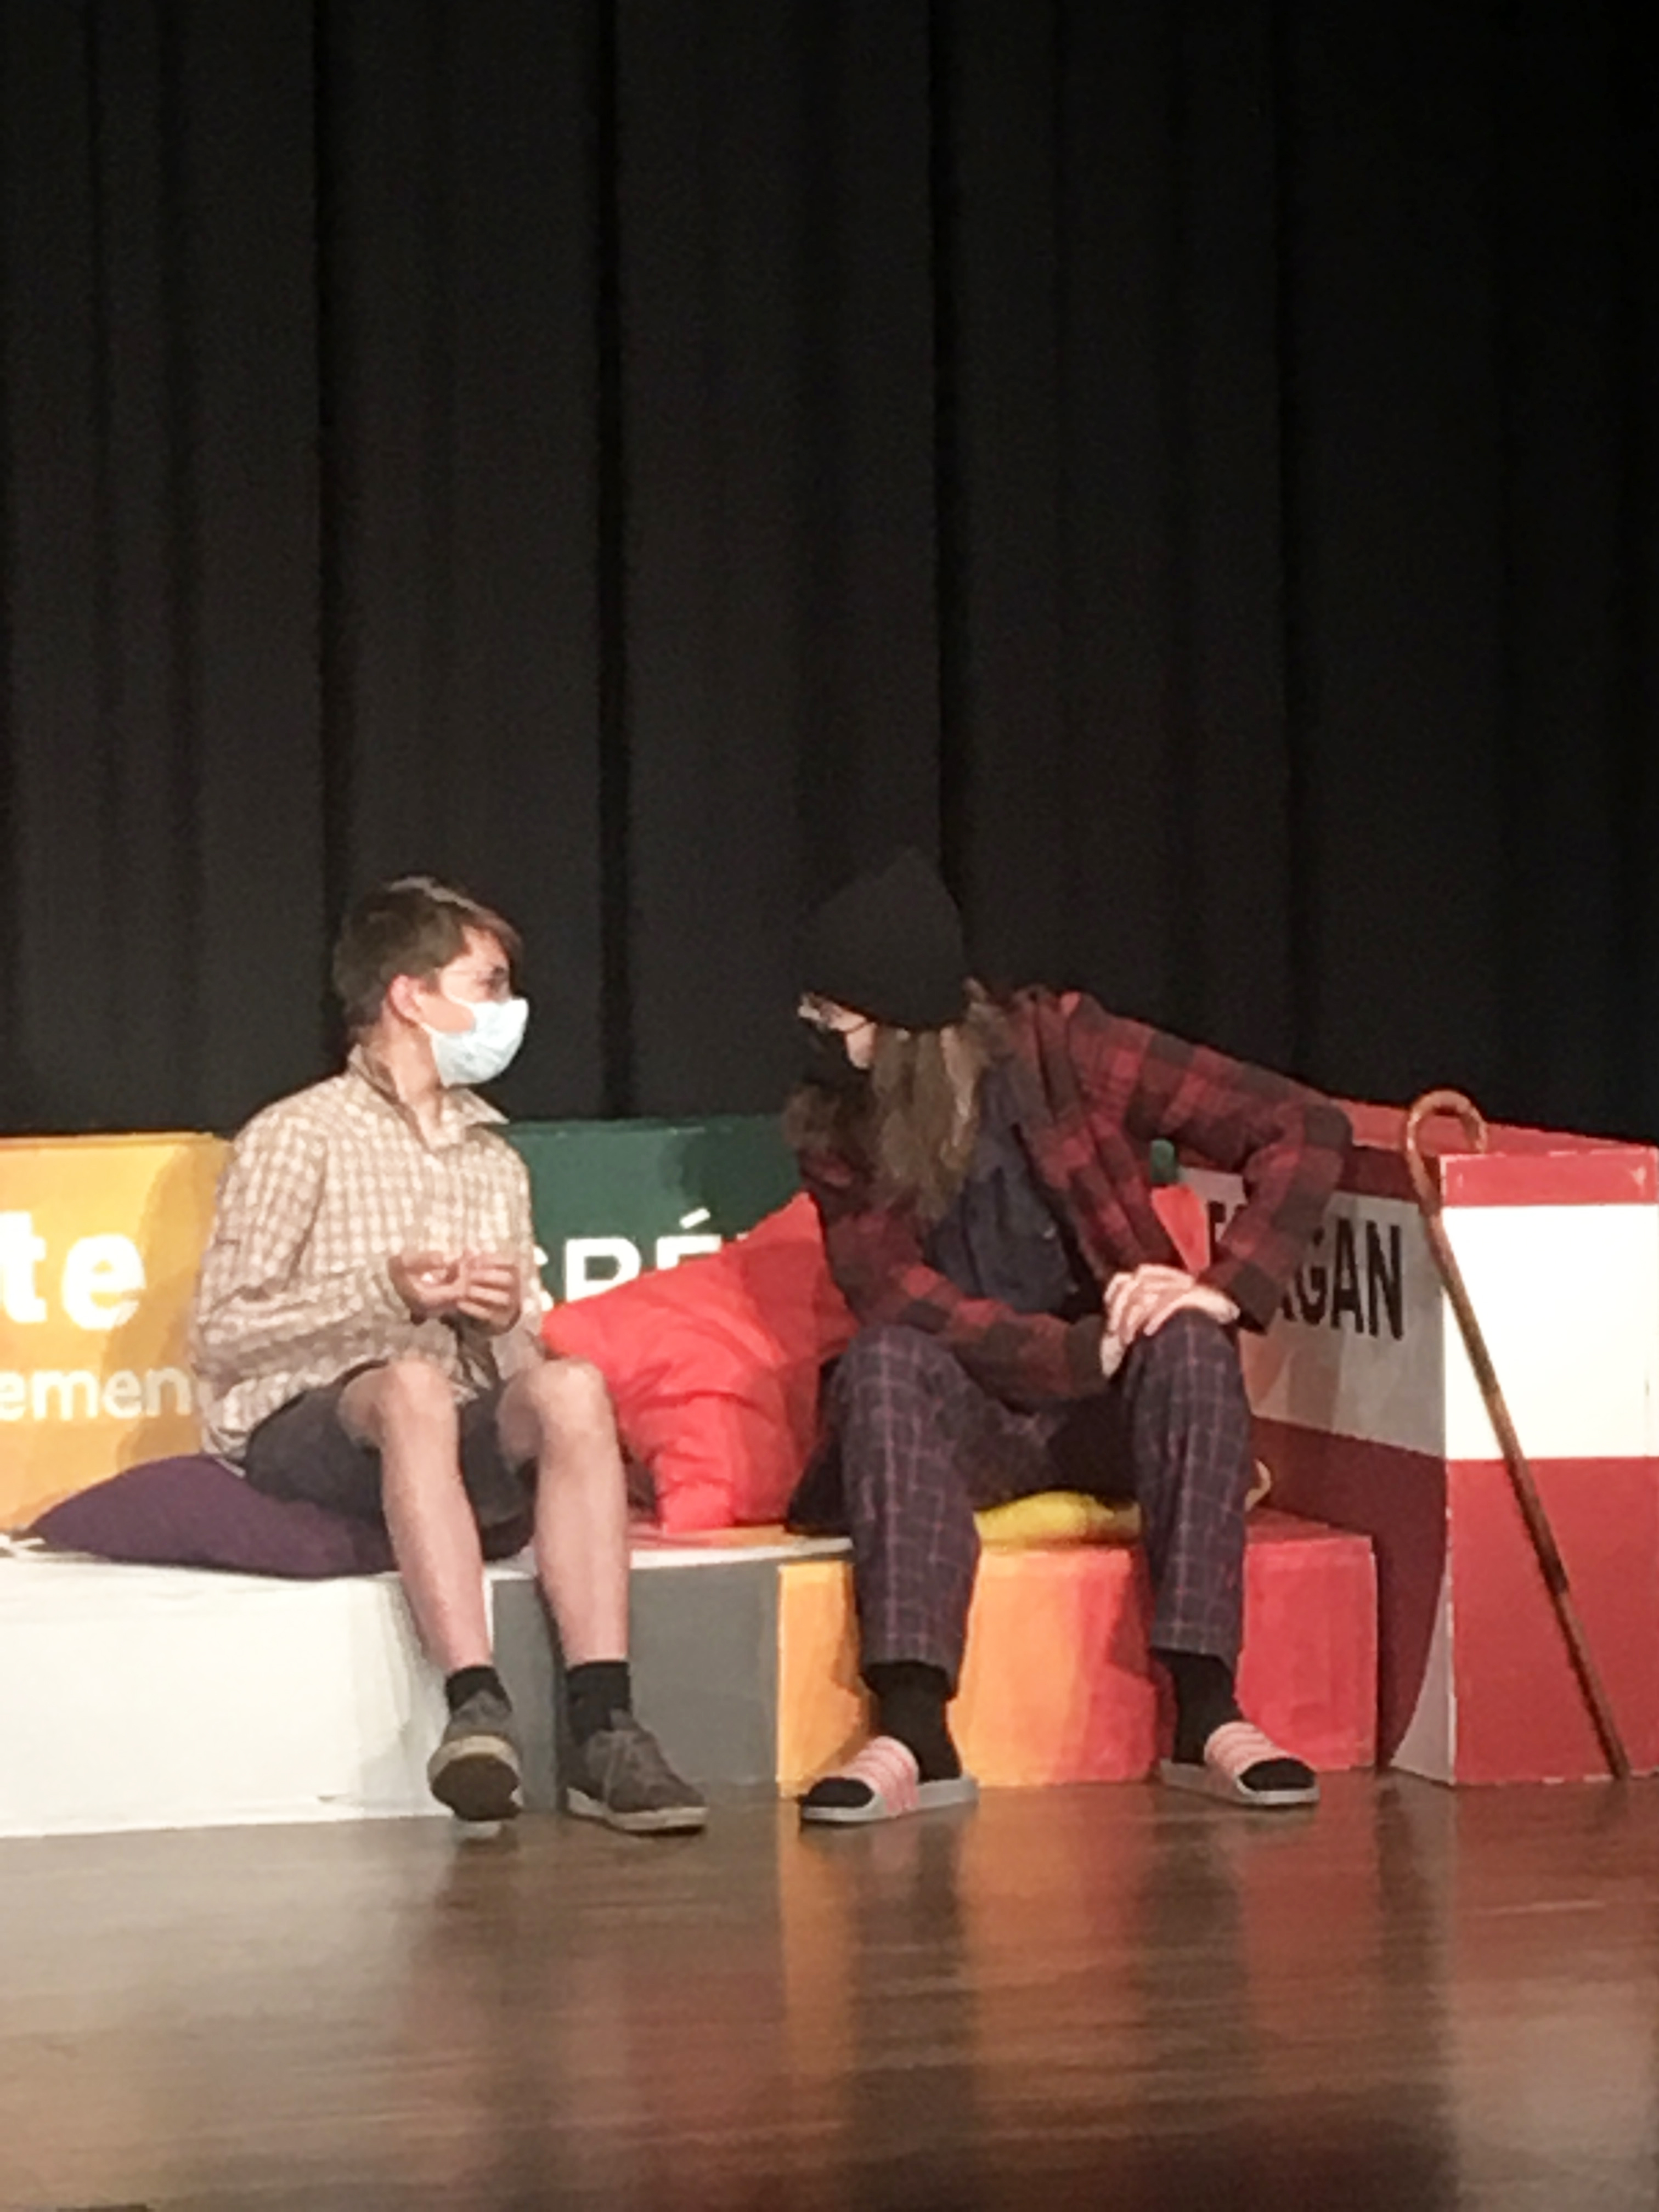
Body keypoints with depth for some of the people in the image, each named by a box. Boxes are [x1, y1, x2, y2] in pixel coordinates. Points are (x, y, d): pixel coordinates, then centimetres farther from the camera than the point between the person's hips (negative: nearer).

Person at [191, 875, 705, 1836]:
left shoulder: (497, 1163, 22)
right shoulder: (298, 1138, 5)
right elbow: (223, 1335, -4)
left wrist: (508, 1319, -3)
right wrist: (385, 1295, -15)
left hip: (464, 1447, 4)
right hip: (307, 1431, -4)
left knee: (571, 1387, -28)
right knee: (412, 1384, -38)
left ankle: (605, 1729, -40)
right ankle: (478, 1704, -48)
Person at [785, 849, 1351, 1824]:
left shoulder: (1063, 1049, -8)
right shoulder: (836, 1130, -3)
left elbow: (1307, 1129, -10)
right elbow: (898, 1300, -16)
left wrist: (1227, 1291, -23)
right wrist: (1081, 1351, -30)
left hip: (1115, 1413, -1)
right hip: (965, 1422, 1)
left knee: (1191, 1348, -32)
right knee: (884, 1365, -31)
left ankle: (1207, 1714, -38)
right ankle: (914, 1735, -44)